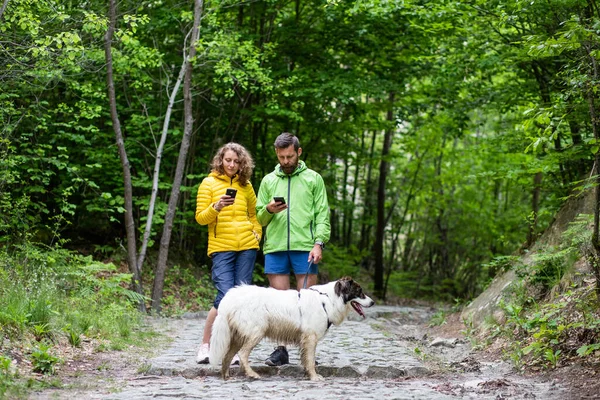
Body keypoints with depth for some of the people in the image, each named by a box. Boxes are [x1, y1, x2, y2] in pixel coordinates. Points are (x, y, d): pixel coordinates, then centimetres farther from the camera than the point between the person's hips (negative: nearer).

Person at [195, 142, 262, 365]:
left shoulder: (245, 185, 13)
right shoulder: (209, 183, 4)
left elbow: (254, 213, 26)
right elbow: (200, 218, 1)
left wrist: (257, 233, 9)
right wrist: (216, 207, -17)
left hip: (247, 247, 4)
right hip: (221, 248, -4)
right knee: (225, 298, -14)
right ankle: (205, 345, 1)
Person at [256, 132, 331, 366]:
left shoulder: (313, 179, 9)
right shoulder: (268, 181, 16)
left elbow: (322, 215, 4)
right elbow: (259, 219, 17)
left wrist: (318, 243, -10)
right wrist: (269, 210, -6)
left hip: (305, 248, -2)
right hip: (275, 247, 2)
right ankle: (281, 351, 6)